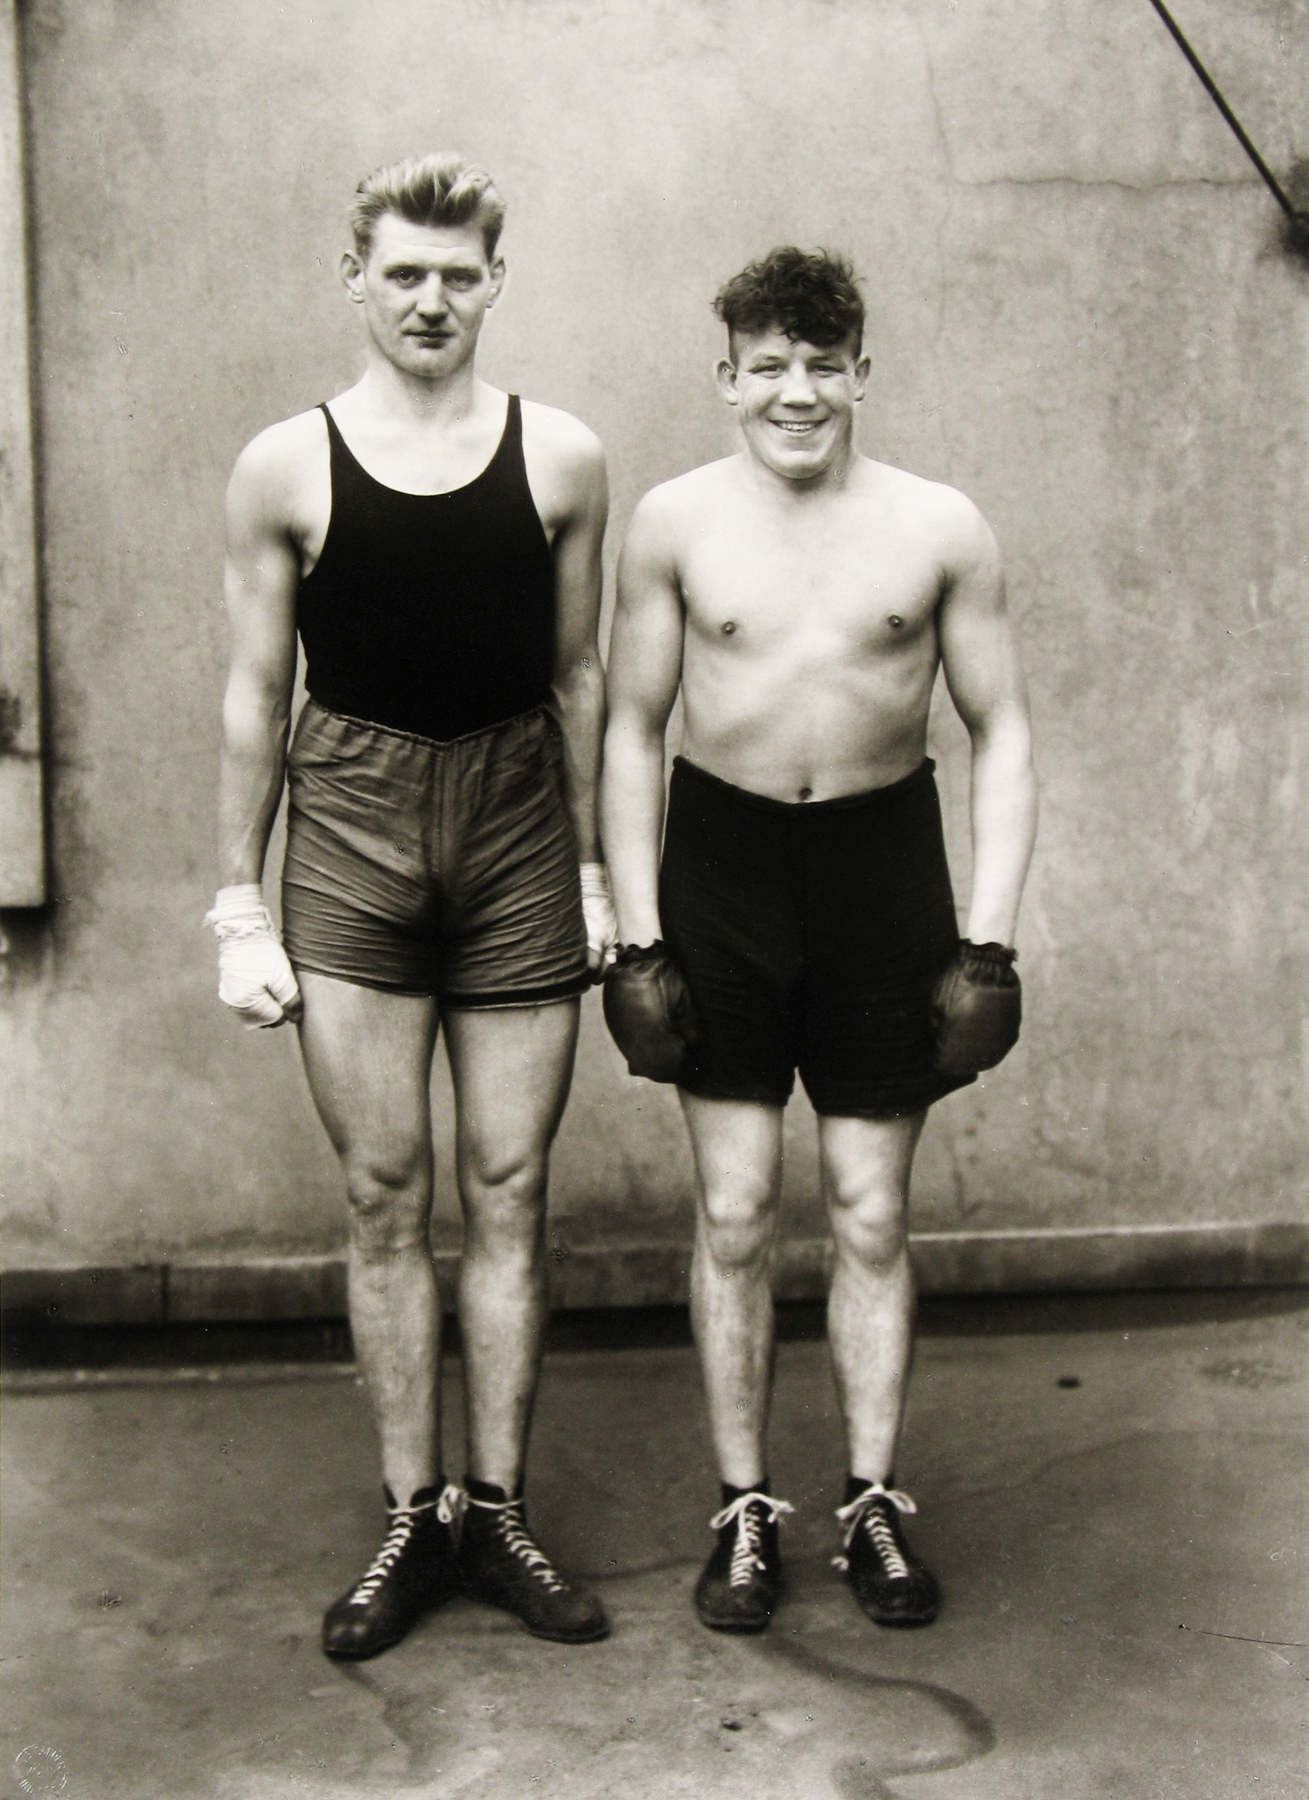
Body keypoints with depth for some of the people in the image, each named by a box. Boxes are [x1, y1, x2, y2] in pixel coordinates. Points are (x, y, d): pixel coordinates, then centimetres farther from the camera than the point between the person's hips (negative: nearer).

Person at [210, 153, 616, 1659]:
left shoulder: (561, 458, 4)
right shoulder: (284, 468, 1)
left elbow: (578, 675, 11)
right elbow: (254, 695, 4)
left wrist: (593, 867, 10)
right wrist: (239, 905, 2)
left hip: (518, 830, 1)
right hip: (351, 832, -1)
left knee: (511, 1194, 5)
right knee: (382, 1198, 4)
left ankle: (496, 1516, 18)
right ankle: (409, 1518, 17)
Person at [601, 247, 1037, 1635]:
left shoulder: (940, 528, -3)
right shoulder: (674, 522, -1)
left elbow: (1001, 736, 2)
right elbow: (631, 731, 3)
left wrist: (987, 945, -4)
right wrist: (633, 938, -3)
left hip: (883, 861, 0)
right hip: (722, 858, 0)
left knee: (873, 1216, 6)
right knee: (732, 1214, 4)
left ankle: (874, 1504, 20)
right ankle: (744, 1510, 18)